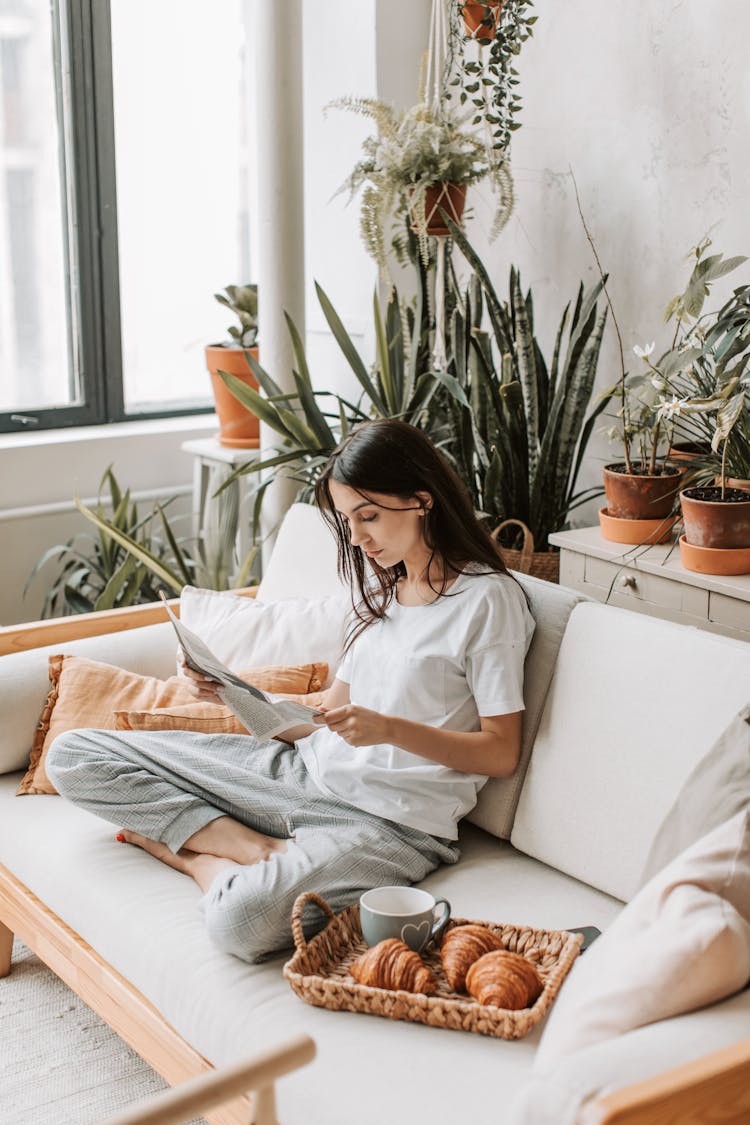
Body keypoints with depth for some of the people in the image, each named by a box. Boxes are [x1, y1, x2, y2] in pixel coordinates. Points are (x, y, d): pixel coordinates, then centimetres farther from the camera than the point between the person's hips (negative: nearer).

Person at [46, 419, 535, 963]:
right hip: (306, 771, 8)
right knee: (74, 756, -1)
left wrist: (390, 729, -21)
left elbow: (502, 752, -9)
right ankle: (257, 849, -10)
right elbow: (331, 713, 15)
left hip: (389, 820, -8)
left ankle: (193, 850, -7)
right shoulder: (379, 586, 16)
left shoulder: (488, 598, -8)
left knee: (242, 920, -39)